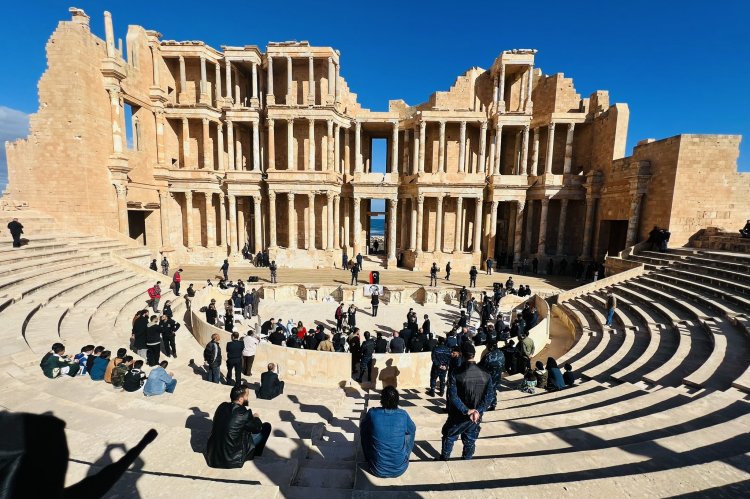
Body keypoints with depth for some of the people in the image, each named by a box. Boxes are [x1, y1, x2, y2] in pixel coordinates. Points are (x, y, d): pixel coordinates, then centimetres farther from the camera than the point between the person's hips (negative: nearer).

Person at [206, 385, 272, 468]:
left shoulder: (222, 406, -5)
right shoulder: (243, 413, -23)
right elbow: (257, 428, -5)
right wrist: (256, 418, 13)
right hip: (231, 459, -7)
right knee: (266, 426, 2)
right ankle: (254, 453, 23)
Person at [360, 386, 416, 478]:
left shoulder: (372, 413, -16)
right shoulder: (403, 415, -14)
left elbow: (362, 428, 5)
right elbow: (412, 429, 7)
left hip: (377, 470, 0)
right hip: (399, 469, 1)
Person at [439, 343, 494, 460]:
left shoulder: (456, 374, -20)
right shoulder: (485, 375, -10)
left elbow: (453, 396, -23)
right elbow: (489, 396, -11)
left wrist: (466, 411, -18)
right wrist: (478, 411, -16)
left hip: (458, 416, -2)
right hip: (476, 417, 2)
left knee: (449, 437, 21)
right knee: (470, 441, 22)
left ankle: (444, 459, 32)